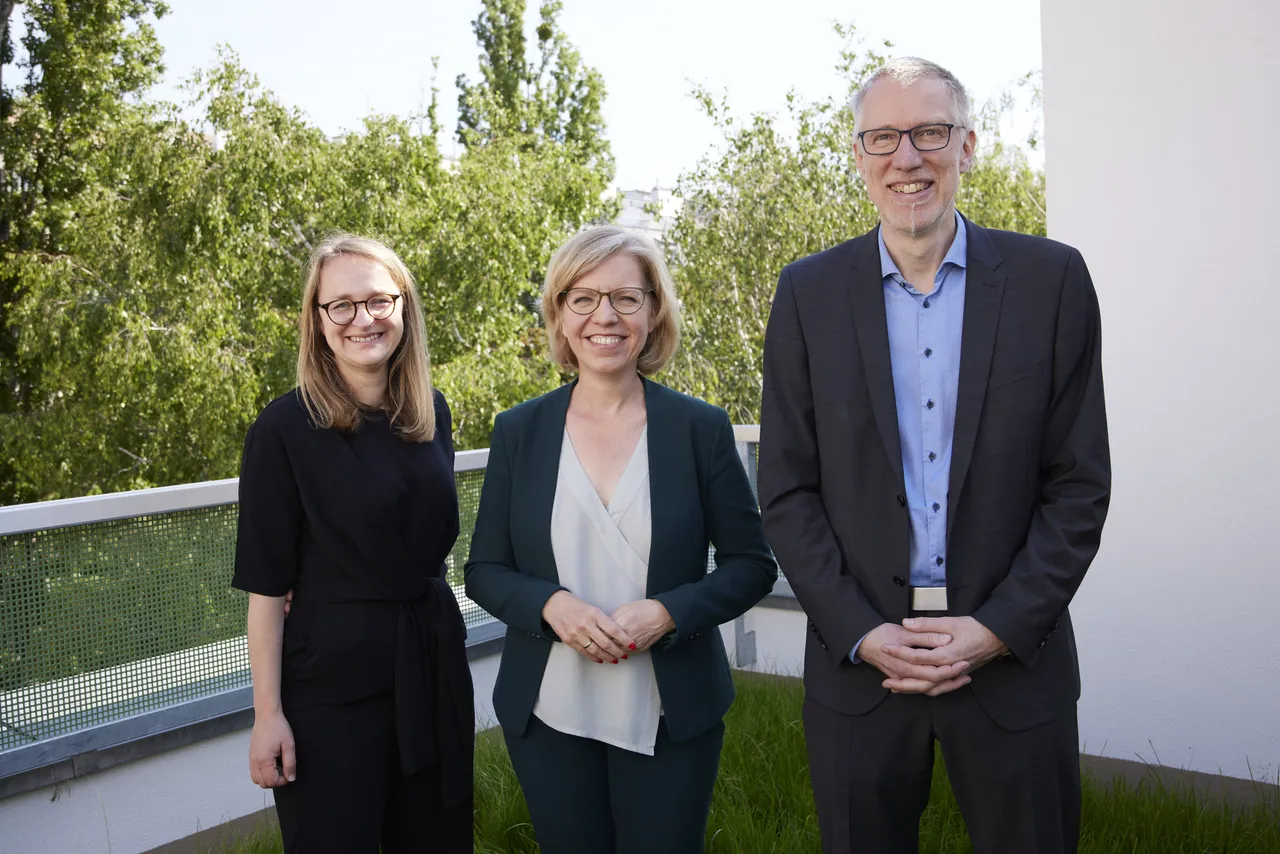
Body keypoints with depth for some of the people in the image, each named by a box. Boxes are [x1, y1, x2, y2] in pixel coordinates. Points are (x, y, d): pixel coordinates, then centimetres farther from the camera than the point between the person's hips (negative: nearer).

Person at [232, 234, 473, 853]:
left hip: (434, 659, 5)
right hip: (333, 674, -5)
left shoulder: (430, 412, 4)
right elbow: (265, 581, -10)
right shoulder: (286, 427, -11)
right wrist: (268, 713, -11)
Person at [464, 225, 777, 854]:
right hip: (547, 718, 1)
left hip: (670, 719, -1)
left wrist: (667, 612, -18)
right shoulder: (518, 432, 0)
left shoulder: (701, 428, -4)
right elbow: (484, 571, 4)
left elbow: (752, 565, -1)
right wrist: (552, 605, -17)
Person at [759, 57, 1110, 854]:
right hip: (859, 657, 1)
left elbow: (1080, 483, -1)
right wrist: (861, 633, -8)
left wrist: (999, 629, -10)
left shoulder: (1051, 278, -1)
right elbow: (788, 490, 1)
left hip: (1015, 654, 0)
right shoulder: (810, 292, 2)